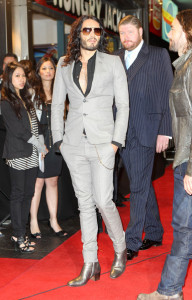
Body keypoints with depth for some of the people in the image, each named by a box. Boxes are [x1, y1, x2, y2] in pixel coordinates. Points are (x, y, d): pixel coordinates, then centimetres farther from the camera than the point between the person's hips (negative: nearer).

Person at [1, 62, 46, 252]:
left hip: (32, 154, 7)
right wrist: (39, 145, -9)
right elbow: (17, 130, -13)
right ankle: (19, 237, 5)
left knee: (28, 194, 8)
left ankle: (20, 233, 17)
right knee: (17, 195, -2)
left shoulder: (26, 99, 16)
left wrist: (41, 143, 3)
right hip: (17, 155, -7)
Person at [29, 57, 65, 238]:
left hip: (55, 142, 4)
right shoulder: (33, 92, -2)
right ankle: (33, 222, 10)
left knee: (53, 181, 9)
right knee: (38, 182, -1)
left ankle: (53, 220, 18)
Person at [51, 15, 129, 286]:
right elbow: (57, 103, 14)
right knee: (85, 202, 8)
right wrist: (58, 139, 6)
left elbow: (123, 105, 1)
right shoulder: (64, 64, 10)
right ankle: (90, 264, 16)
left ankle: (120, 249, 21)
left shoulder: (113, 62, 2)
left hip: (102, 144, -3)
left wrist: (116, 141, -6)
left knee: (103, 201, -7)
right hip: (74, 145, 3)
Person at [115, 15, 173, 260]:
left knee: (138, 187, -4)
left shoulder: (159, 55, 1)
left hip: (145, 131, -5)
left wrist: (164, 131, -9)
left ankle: (132, 242, 4)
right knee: (142, 185, 14)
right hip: (122, 133, 5)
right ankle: (154, 233, 28)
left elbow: (166, 94, -3)